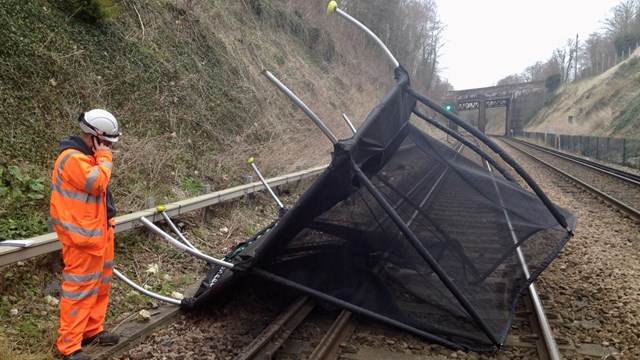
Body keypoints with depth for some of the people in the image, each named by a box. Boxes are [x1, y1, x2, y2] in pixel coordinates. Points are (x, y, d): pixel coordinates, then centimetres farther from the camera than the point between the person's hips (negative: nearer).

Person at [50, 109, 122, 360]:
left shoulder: (88, 156, 14)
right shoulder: (72, 158, -19)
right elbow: (97, 182, -28)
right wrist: (105, 157, -16)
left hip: (98, 231, 10)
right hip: (83, 235, -10)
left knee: (100, 283, 18)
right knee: (80, 287, -3)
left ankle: (92, 330, 32)